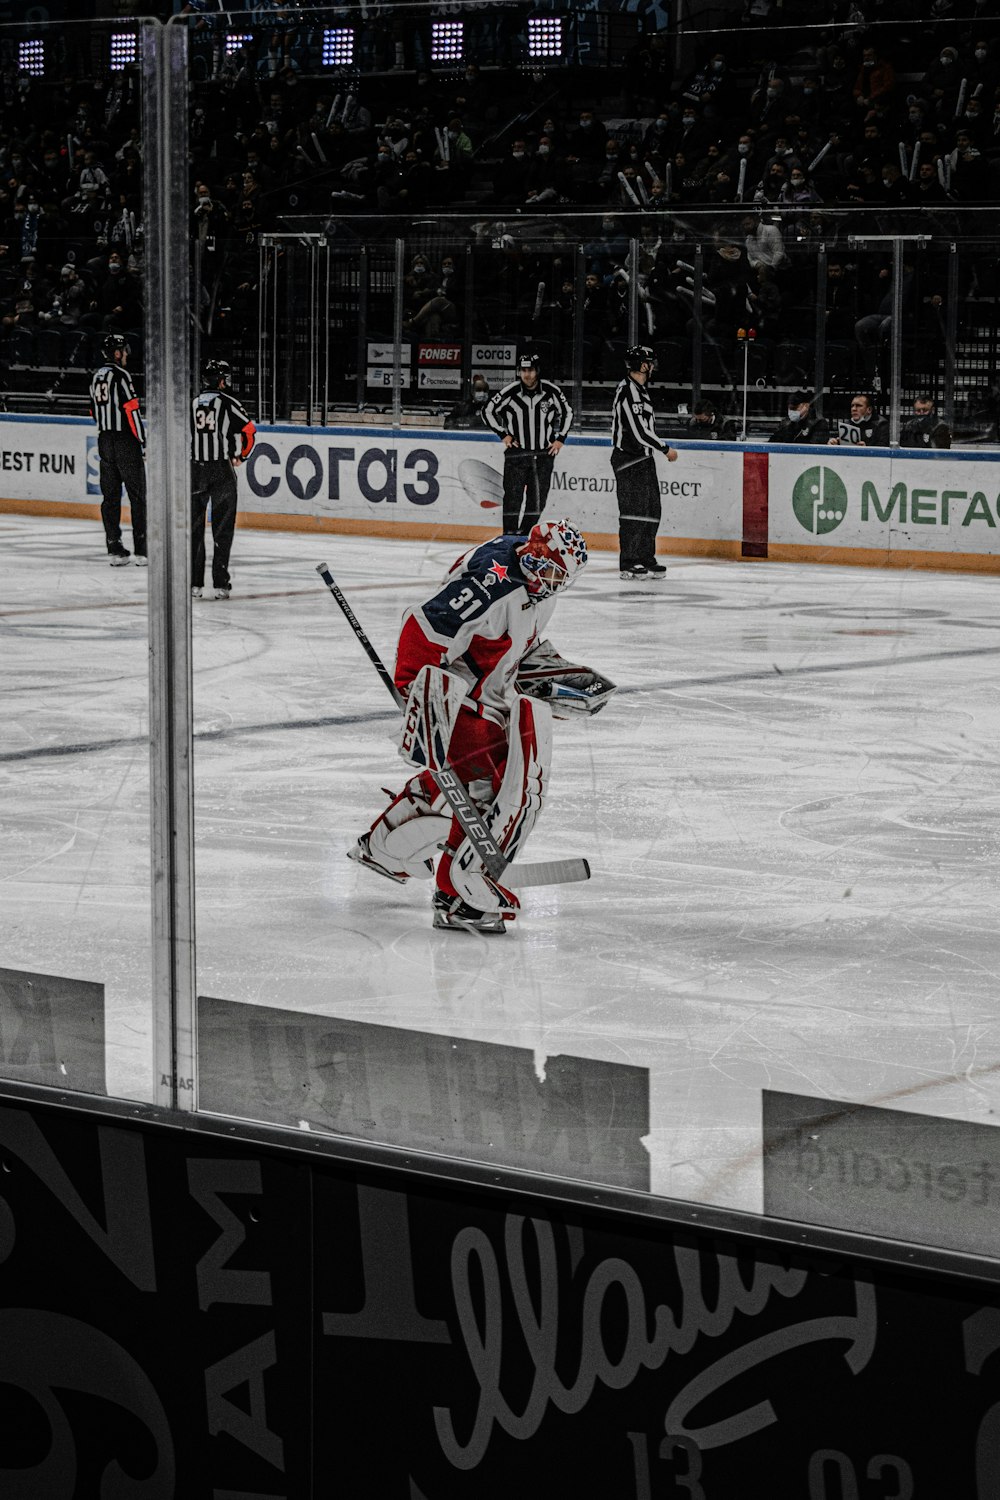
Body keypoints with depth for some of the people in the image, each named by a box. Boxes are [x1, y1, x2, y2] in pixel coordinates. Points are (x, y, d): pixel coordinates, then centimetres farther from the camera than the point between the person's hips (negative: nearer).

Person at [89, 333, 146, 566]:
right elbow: (132, 409, -17)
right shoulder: (120, 375, -12)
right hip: (125, 441, -8)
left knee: (110, 495, 8)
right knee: (138, 495, -3)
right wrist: (143, 441, -12)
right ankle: (141, 550, -6)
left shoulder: (96, 377, 12)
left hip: (105, 441, 8)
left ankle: (114, 549, 6)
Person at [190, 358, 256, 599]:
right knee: (222, 528, 3)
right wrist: (240, 456, 13)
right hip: (222, 470, -3)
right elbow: (248, 432, -5)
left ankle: (194, 583, 8)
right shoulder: (228, 402, -3)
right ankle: (220, 583, 0)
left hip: (194, 471, 3)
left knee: (194, 528, 9)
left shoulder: (191, 404, 7)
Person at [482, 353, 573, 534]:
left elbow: (567, 413, 13)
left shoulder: (551, 391, -4)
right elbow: (488, 412, 3)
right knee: (513, 496, -7)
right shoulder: (510, 391, -10)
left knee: (538, 499, 3)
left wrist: (560, 438, 6)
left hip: (544, 453, 2)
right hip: (516, 452, -2)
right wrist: (503, 434, -2)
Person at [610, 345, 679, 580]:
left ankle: (646, 559, 19)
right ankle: (629, 563, -9)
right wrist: (666, 449, -13)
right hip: (630, 460, -10)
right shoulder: (629, 392, -19)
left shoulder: (638, 390, 16)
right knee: (635, 509, -10)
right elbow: (639, 432, -23)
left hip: (642, 458, 10)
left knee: (651, 508, 12)